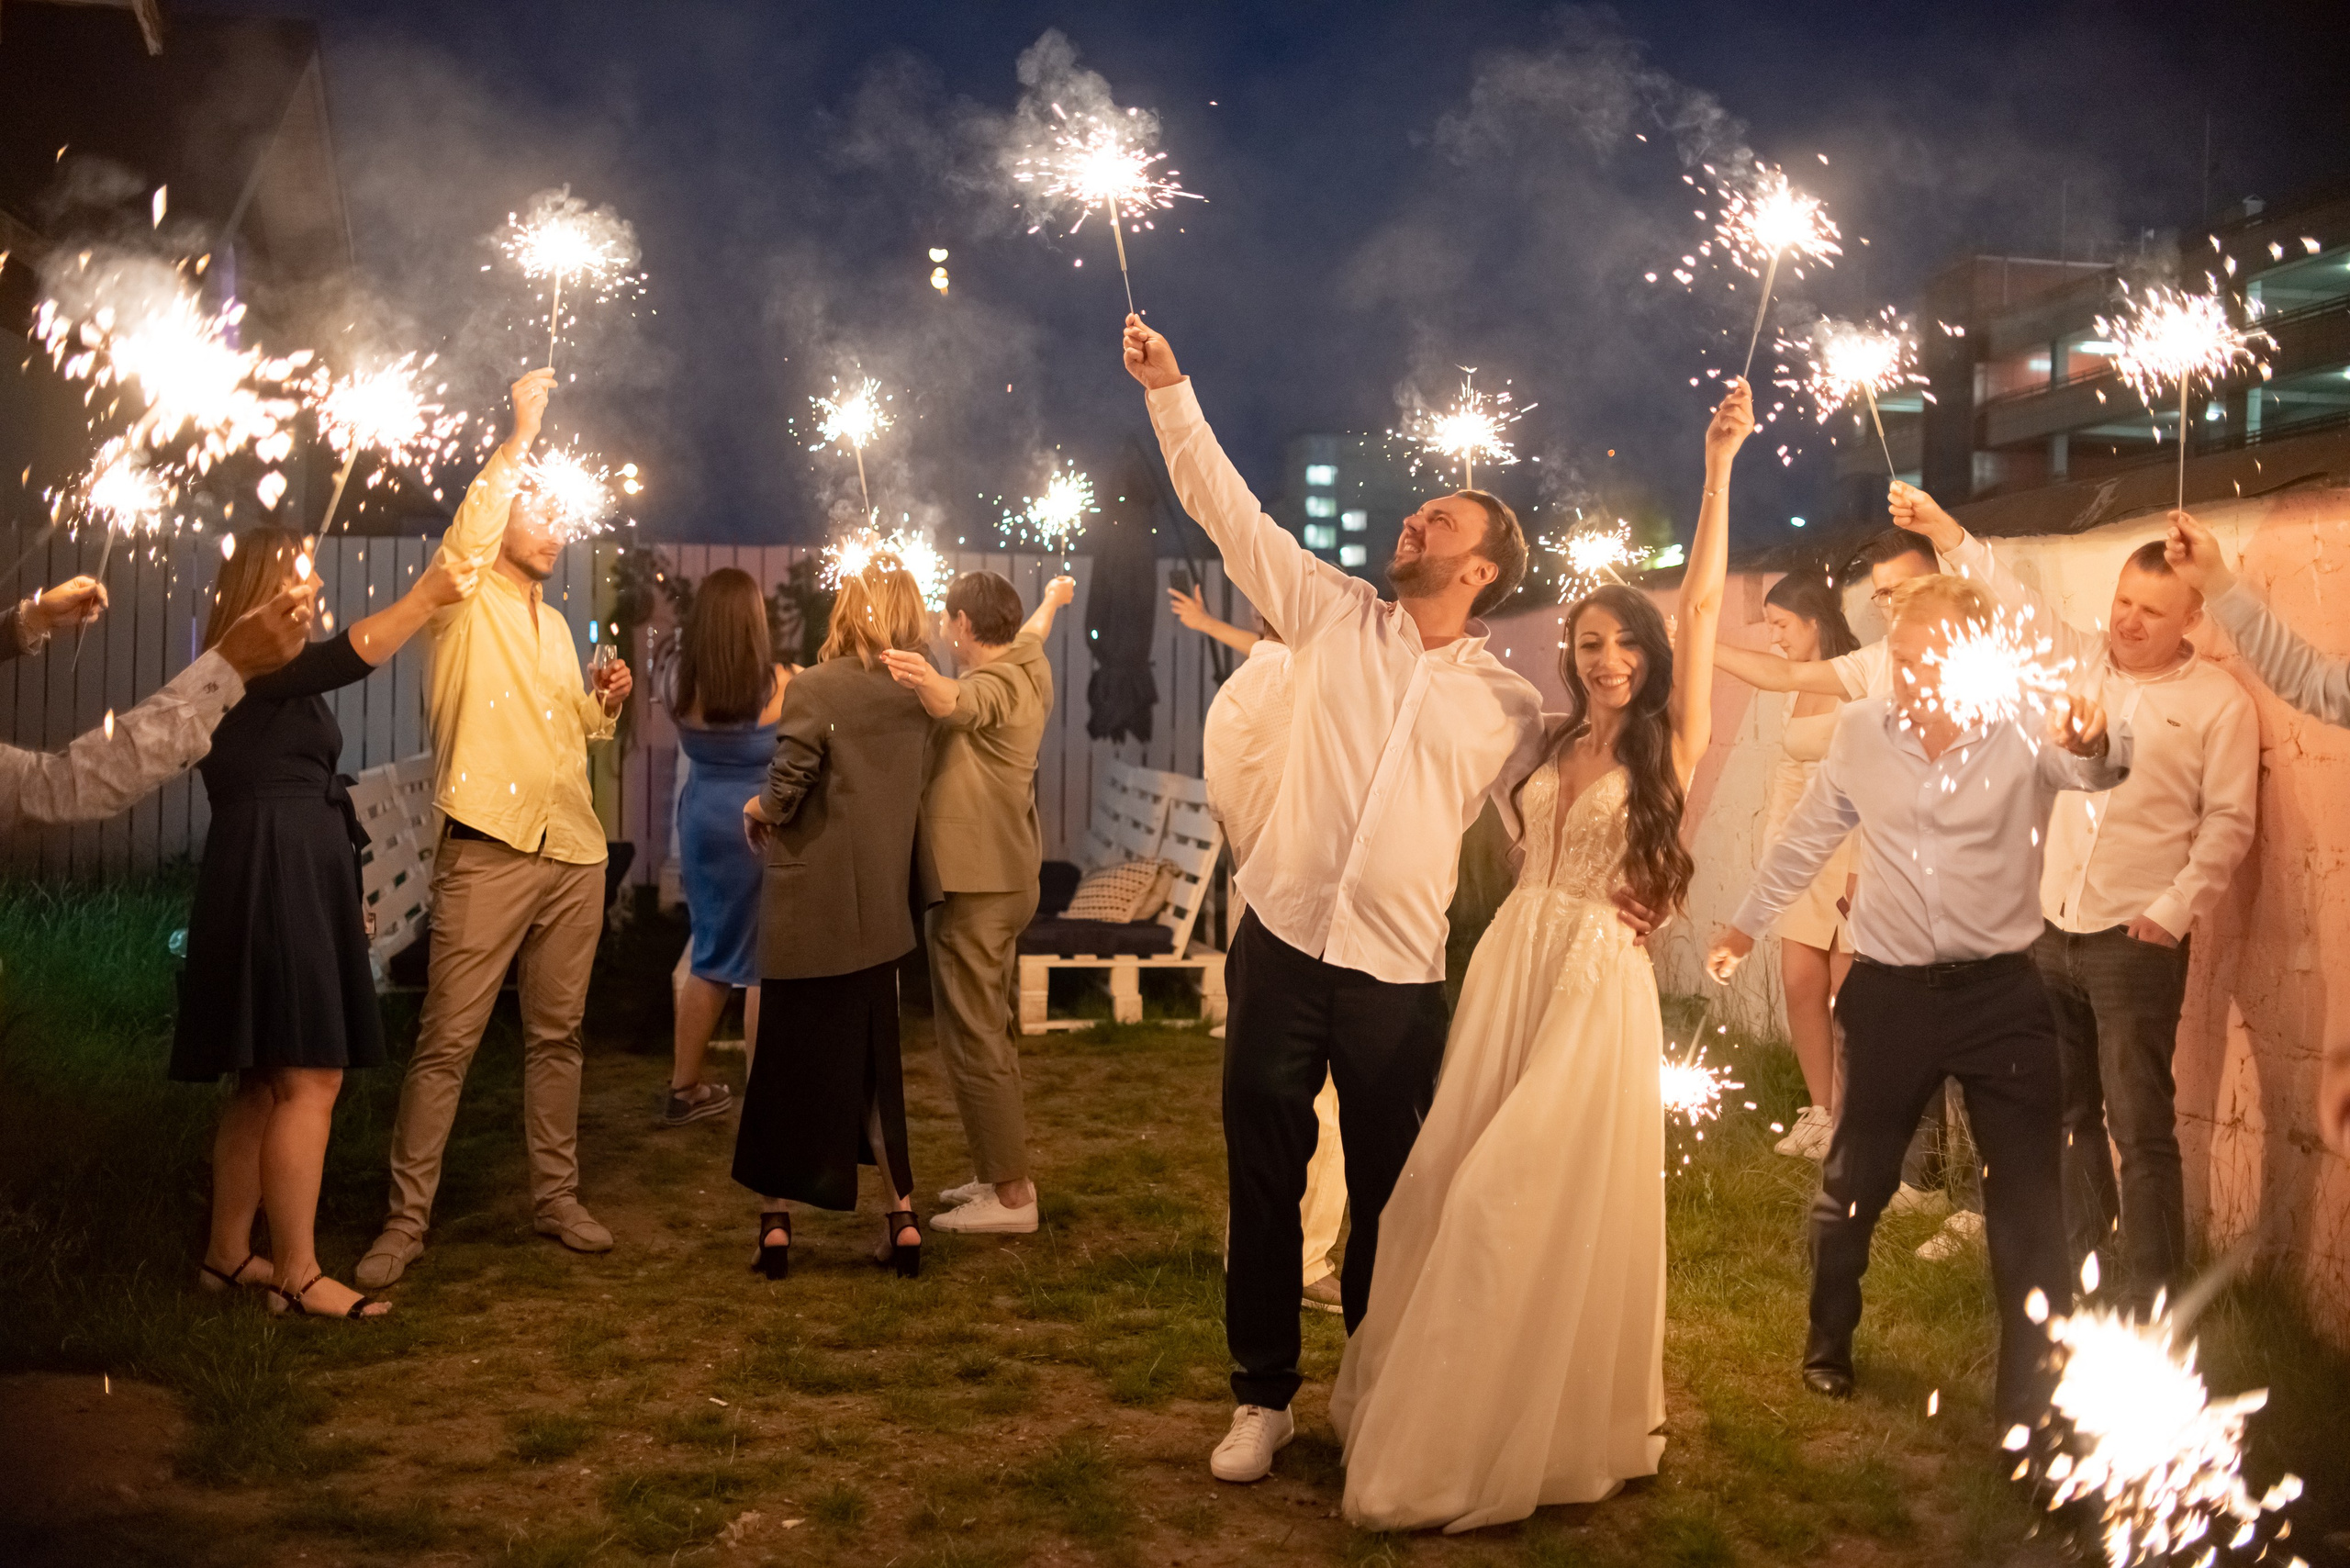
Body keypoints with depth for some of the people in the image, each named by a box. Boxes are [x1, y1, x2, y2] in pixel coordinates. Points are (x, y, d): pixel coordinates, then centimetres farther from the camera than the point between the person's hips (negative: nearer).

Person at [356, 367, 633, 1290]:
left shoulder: (554, 623, 20)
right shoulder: (463, 602, 0)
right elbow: (472, 528, -22)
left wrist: (606, 703, 7)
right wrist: (523, 435, -19)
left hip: (574, 852, 7)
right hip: (489, 853, -7)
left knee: (556, 1035, 12)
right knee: (448, 1040, -7)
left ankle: (556, 1197, 21)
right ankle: (406, 1220, -1)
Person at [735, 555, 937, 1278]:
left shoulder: (813, 689, -13)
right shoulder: (915, 697, 1)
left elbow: (785, 797, -18)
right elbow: (909, 791, 7)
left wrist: (753, 809, 1)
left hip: (808, 911, -4)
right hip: (879, 912, 4)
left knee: (786, 1066, 8)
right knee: (874, 1065, 15)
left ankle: (775, 1221, 13)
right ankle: (901, 1216, 14)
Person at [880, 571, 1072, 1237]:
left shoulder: (993, 686, -17)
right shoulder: (1032, 669, 10)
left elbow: (957, 704, -41)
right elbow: (1030, 634, 33)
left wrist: (926, 679, -62)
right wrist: (1050, 601, 55)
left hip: (973, 888, -10)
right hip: (1004, 881, 10)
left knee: (972, 1039, -7)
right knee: (986, 1034, 20)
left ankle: (1011, 1195, -4)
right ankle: (1002, 1173, 28)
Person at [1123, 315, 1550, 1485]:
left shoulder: (1509, 708, 3)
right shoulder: (1335, 617, 4)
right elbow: (1228, 510, 1)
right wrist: (1169, 391, -4)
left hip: (1400, 974, -1)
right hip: (1280, 943, 1)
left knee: (1389, 1192, 11)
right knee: (1262, 1182, 9)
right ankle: (1262, 1397, 24)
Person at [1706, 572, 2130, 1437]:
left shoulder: (2022, 729, -11)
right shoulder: (1860, 728, -2)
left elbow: (2100, 766, -33)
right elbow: (1808, 835, 13)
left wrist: (2091, 741, -57)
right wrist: (1748, 920, 21)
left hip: (2002, 991, -2)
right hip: (1889, 992, 2)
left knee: (2030, 1196, -1)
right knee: (1854, 1181, 14)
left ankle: (2032, 1399, 11)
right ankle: (1829, 1337, 39)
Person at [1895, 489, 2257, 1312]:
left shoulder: (2219, 703, -4)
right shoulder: (2079, 659, 8)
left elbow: (2228, 822, -4)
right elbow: (2012, 596, 2)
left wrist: (2174, 911, -12)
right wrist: (1944, 530, -10)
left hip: (2136, 941, -5)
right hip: (2048, 929, 5)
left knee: (2140, 1127, -4)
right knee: (2066, 1114, 14)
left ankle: (2149, 1305, 2)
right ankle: (2081, 1268, 27)